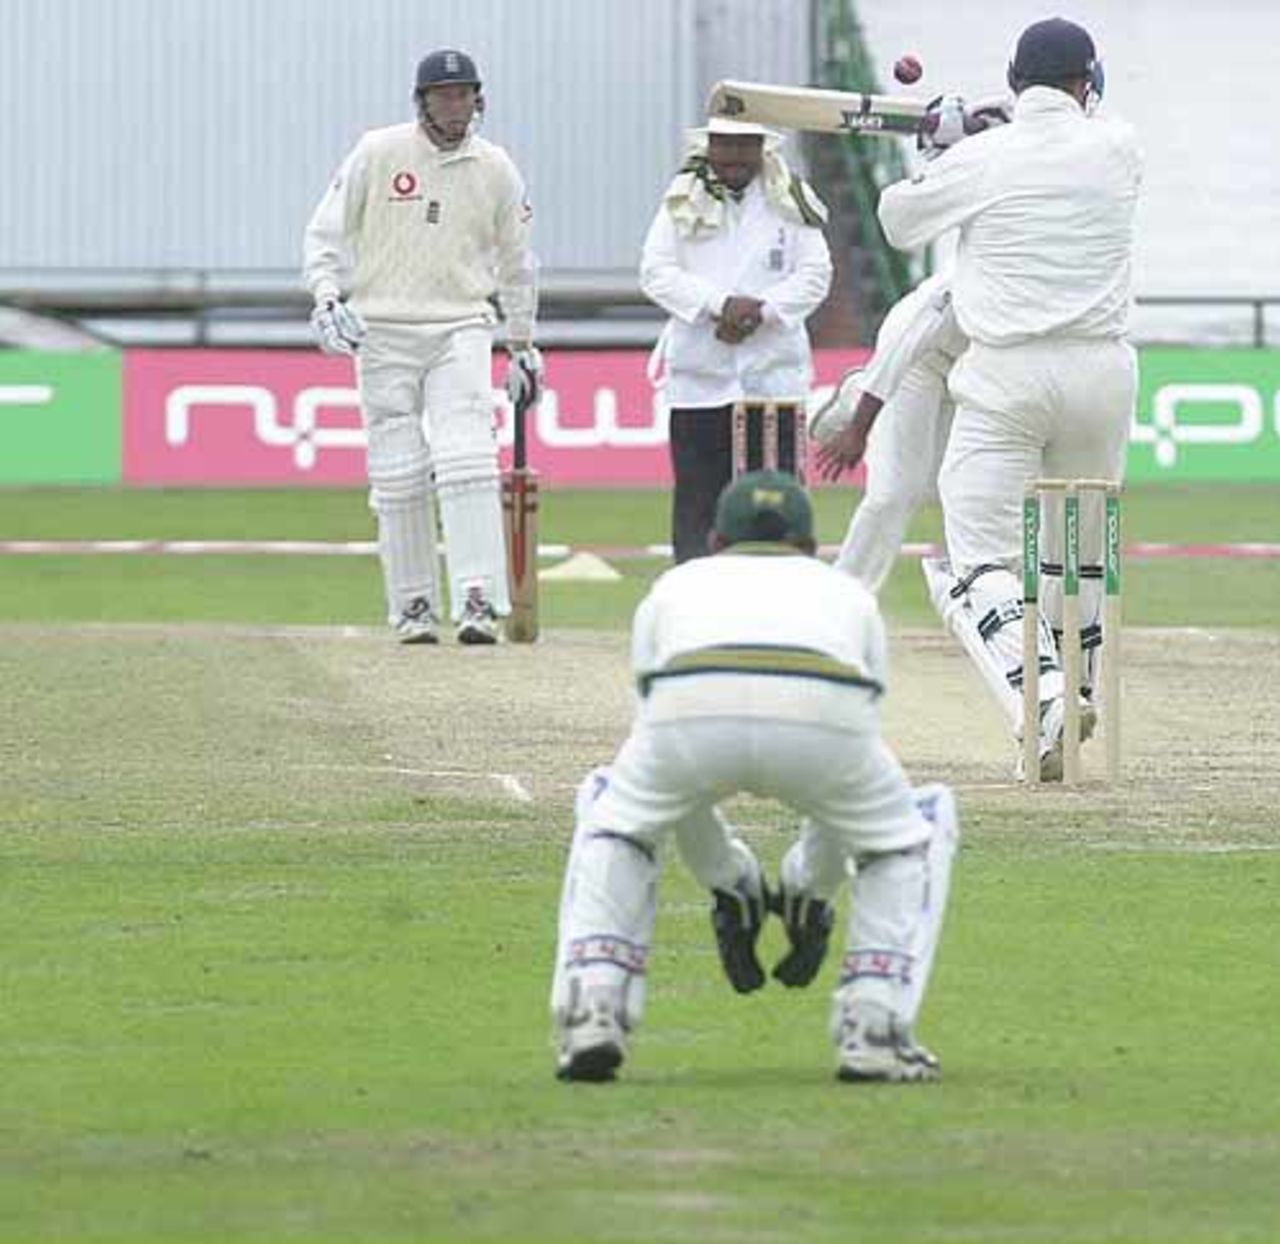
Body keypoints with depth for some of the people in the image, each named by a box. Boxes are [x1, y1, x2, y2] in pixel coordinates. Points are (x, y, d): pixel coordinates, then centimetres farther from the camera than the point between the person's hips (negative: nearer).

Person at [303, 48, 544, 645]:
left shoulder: (495, 169, 6)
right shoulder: (377, 153, 0)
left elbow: (515, 260, 17)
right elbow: (326, 231, 3)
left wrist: (523, 345, 19)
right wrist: (326, 296, -13)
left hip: (461, 331, 1)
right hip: (383, 331, -1)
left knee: (467, 462, -15)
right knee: (399, 475, -1)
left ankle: (477, 602, -20)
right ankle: (413, 608, 8)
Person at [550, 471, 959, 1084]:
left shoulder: (674, 586, 41)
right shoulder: (848, 591, 41)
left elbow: (668, 785, 45)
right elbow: (852, 786, 47)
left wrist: (729, 883, 55)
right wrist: (811, 892, 59)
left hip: (690, 712, 1)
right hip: (823, 715, -1)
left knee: (613, 810, 34)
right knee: (920, 823, 30)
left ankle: (592, 1011, 17)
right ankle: (874, 1029, 15)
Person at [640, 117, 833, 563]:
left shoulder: (790, 203, 6)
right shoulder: (683, 202, 4)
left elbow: (816, 275, 3)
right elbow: (656, 272, -2)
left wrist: (761, 310, -12)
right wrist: (720, 304, -15)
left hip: (774, 372, 0)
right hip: (699, 372, 0)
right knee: (697, 496, -1)